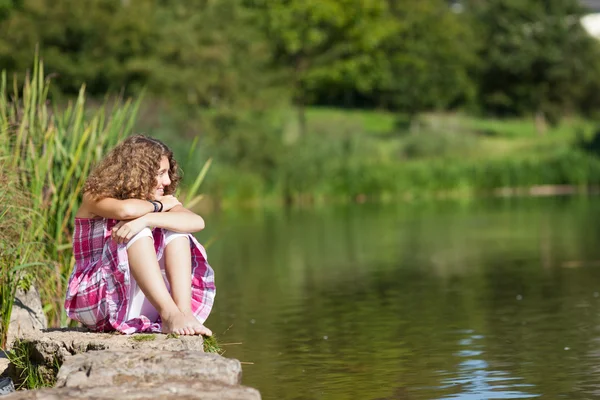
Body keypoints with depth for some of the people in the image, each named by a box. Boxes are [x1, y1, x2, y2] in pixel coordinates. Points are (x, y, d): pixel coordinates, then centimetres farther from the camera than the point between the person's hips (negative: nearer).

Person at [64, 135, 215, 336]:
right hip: (94, 300, -5)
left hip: (137, 300, 5)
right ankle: (168, 314, -39)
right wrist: (158, 205, -12)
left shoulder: (165, 200, 6)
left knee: (175, 231, -10)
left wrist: (146, 219, -32)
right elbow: (126, 210, -33)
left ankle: (184, 312, -28)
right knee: (137, 233, -26)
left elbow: (197, 222, -17)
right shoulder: (96, 197, -8)